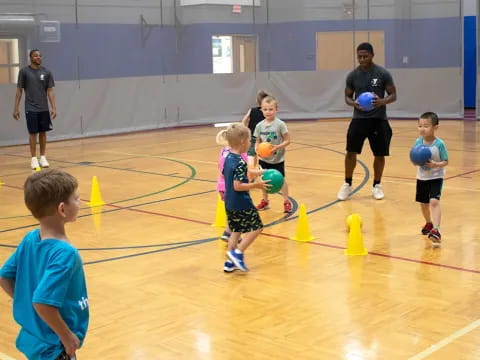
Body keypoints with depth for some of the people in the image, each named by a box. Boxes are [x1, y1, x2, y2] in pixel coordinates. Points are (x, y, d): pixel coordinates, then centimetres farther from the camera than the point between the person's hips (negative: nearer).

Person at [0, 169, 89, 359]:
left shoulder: (30, 239, -3)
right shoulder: (65, 253, -27)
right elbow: (42, 302, -33)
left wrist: (25, 302, 10)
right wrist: (67, 336, -21)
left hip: (32, 338, 8)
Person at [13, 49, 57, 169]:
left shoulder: (46, 72, 2)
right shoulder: (24, 71, -2)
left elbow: (50, 91, 3)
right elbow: (19, 91, 1)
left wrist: (53, 108, -5)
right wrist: (16, 108, -2)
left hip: (44, 109, 2)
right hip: (31, 109, -2)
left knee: (43, 132, 6)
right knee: (33, 133, 0)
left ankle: (43, 157, 16)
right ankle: (34, 158, 8)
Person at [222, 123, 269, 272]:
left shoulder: (228, 158, 7)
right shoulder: (240, 163, -22)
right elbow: (238, 186, -26)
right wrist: (256, 185, -18)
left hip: (230, 203, 9)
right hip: (242, 204, -9)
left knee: (236, 230, 16)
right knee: (256, 227, 3)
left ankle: (230, 262, 17)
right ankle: (238, 252, -3)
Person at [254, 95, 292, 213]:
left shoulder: (280, 124, -15)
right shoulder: (259, 126, -4)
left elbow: (287, 140, -11)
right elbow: (258, 141, 5)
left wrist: (278, 147, -25)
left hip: (277, 159, -3)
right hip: (264, 159, 4)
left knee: (281, 180, 6)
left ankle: (286, 202, 20)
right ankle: (265, 201, 32)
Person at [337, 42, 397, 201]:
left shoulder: (383, 74, -6)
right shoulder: (352, 75, 0)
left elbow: (393, 95, -2)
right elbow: (347, 96, 9)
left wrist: (382, 101, -24)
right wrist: (353, 103, -15)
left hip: (379, 120, -1)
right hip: (359, 119, 1)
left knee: (380, 154, 4)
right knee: (351, 152, -3)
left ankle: (377, 185, 21)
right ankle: (347, 184, 12)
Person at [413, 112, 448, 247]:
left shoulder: (439, 144, -17)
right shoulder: (418, 142, -5)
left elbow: (445, 162, -11)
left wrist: (435, 164, -29)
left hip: (436, 177, -5)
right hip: (421, 177, 5)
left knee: (434, 201, -21)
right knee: (423, 203, 16)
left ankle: (435, 230, -24)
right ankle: (429, 223, 42)